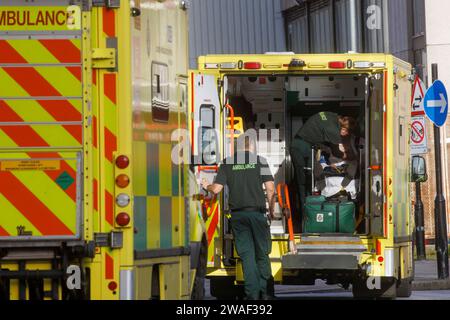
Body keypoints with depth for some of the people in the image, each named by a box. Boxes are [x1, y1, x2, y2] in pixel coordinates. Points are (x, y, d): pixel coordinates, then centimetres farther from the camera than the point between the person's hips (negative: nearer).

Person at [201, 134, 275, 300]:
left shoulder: (227, 163, 5)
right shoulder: (260, 161, 2)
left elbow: (216, 189, 0)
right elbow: (270, 188, -5)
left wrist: (206, 186, 22)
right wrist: (271, 210, 6)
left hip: (237, 214, 1)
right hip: (257, 212, -1)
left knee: (246, 255, 3)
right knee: (262, 253, 9)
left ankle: (252, 294, -2)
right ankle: (264, 292, 7)